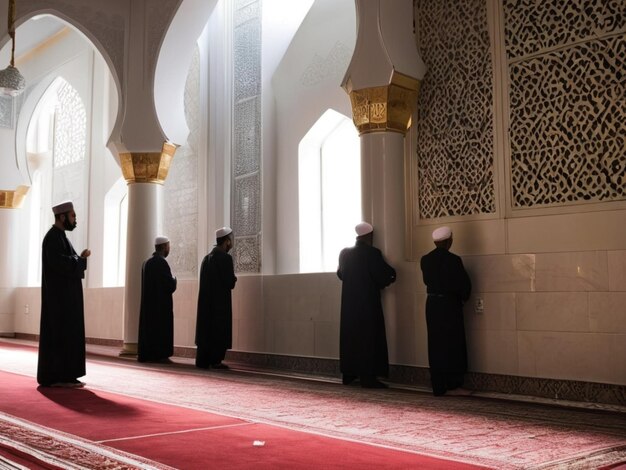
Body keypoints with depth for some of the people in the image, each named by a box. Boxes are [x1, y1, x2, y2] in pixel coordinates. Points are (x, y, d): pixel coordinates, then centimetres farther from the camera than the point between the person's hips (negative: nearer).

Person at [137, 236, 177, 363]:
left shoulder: (146, 262, 10)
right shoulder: (161, 263, -16)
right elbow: (170, 285, -18)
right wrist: (174, 280, 4)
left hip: (148, 301, 8)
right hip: (161, 303, -8)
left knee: (149, 326, 11)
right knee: (161, 328, -2)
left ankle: (146, 355, 13)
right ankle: (160, 355, -2)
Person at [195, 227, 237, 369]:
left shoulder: (206, 258, 10)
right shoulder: (225, 258, -14)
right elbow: (230, 283, -17)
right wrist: (234, 278, 5)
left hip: (205, 301, 7)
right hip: (220, 303, -7)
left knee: (206, 330, 11)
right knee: (219, 331, 0)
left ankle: (202, 360, 14)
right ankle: (215, 361, 1)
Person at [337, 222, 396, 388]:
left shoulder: (345, 253, 4)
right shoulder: (372, 253, -13)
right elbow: (383, 276, -11)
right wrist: (381, 284, 11)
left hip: (349, 301, 6)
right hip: (368, 301, -6)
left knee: (349, 336, 12)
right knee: (368, 338, -1)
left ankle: (348, 374, 18)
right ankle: (368, 377, -2)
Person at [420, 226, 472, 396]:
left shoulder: (425, 260, 1)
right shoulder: (453, 260, -14)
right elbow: (464, 284, -9)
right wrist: (462, 298, 10)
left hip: (432, 304, 5)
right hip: (450, 305, -5)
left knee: (436, 345, 9)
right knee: (453, 344, 5)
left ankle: (438, 387, 12)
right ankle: (454, 385, 7)